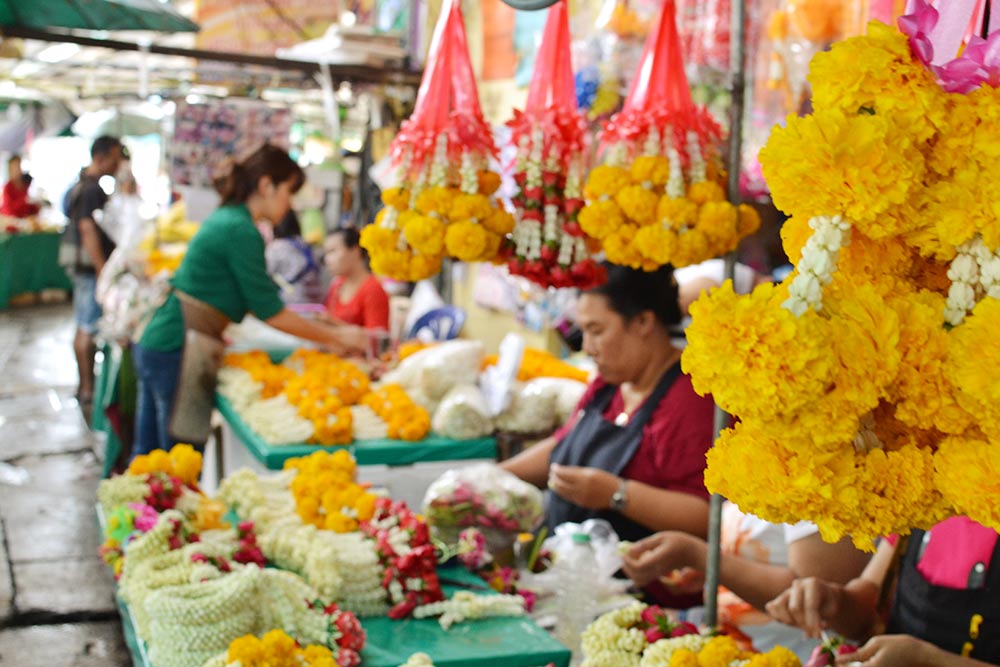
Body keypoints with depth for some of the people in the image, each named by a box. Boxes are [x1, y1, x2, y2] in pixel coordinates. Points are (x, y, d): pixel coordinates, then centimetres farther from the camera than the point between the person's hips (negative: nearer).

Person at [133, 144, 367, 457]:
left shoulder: (224, 219, 15)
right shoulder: (241, 231, -14)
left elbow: (257, 300, 19)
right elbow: (270, 312, -13)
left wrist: (326, 335, 16)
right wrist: (336, 337, -4)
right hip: (180, 349, -10)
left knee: (148, 455, 16)